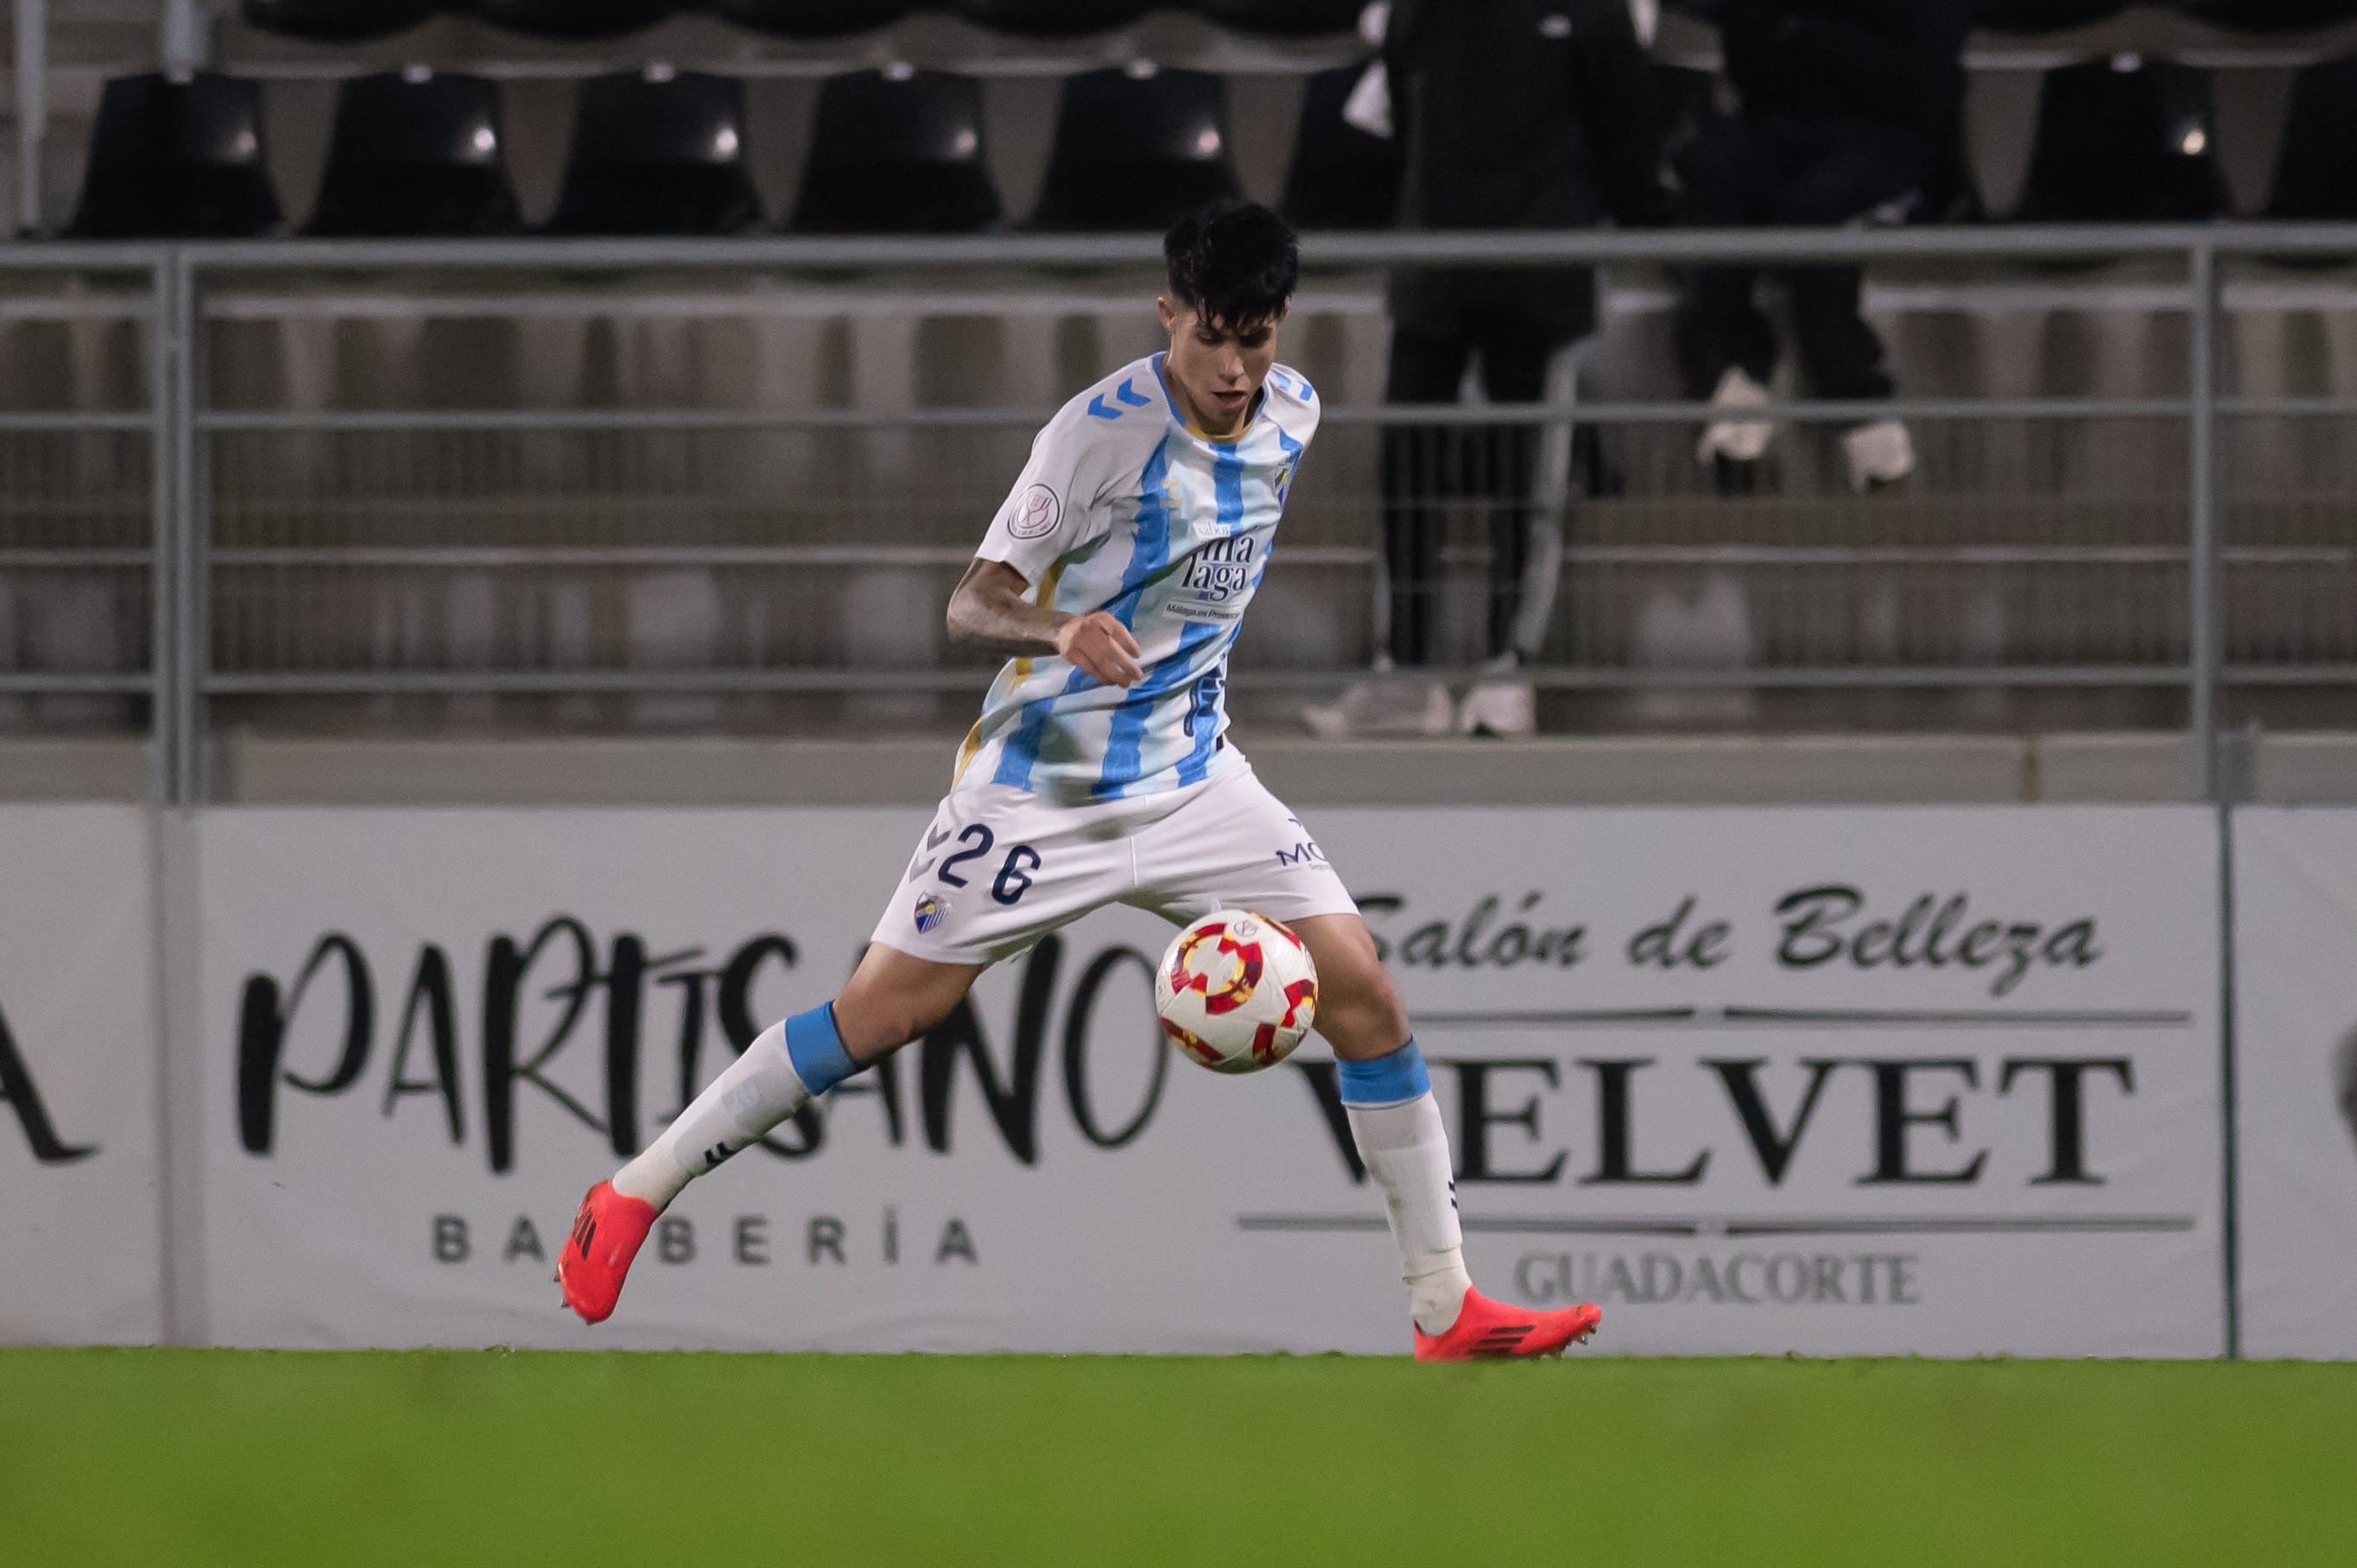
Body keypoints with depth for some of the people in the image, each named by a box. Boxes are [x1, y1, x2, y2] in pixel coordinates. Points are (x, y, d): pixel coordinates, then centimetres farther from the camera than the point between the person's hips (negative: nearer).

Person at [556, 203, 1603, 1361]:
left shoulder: (1293, 416, 2)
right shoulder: (1104, 430, -18)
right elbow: (972, 604, -20)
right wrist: (1063, 631, -39)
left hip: (1193, 778, 5)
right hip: (1042, 778, -5)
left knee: (1362, 990, -6)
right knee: (886, 1009, -7)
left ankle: (1446, 1310, 1)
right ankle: (635, 1194, 8)